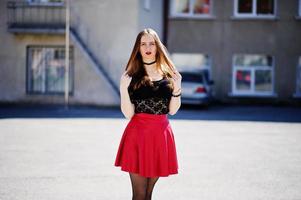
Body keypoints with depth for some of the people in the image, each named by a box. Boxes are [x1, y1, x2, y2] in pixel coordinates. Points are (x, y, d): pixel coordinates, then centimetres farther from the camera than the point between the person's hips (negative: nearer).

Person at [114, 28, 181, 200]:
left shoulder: (169, 75, 9)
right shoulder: (130, 77, 2)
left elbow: (172, 110, 7)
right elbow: (128, 114, -4)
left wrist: (177, 89, -8)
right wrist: (124, 88, -17)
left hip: (161, 134, 3)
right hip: (138, 134, -2)